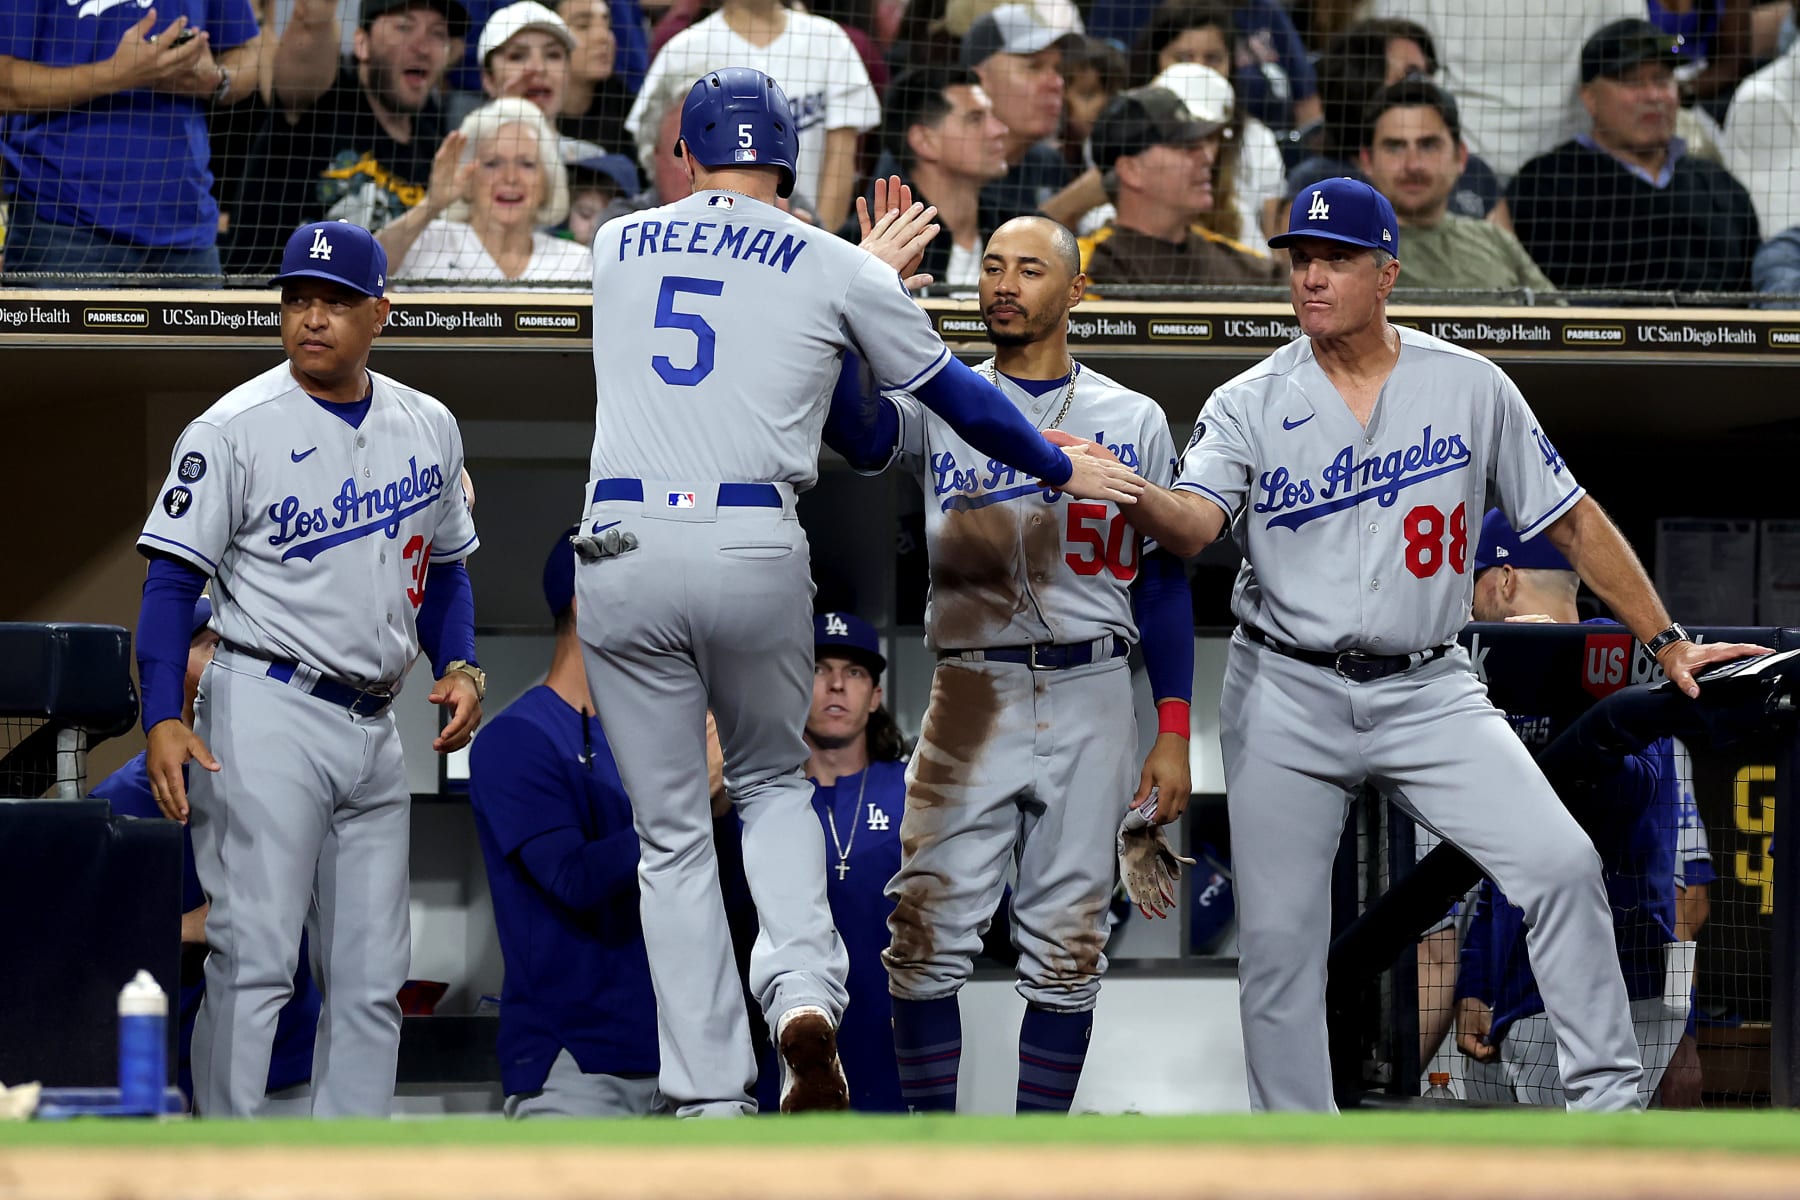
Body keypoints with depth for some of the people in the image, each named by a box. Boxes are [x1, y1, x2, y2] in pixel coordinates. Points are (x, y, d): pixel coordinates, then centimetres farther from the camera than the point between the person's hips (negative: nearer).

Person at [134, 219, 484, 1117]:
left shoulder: (429, 428, 11)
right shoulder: (235, 429, -7)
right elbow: (172, 578, -8)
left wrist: (457, 665, 4)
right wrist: (162, 718, -19)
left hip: (374, 729, 6)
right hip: (266, 712, -6)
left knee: (371, 978, 6)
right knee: (253, 958, -12)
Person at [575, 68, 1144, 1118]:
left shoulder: (619, 246, 15)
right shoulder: (833, 270, 8)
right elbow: (953, 391, 17)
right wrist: (1061, 469, 33)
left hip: (620, 550, 1)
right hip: (755, 552, -1)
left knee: (672, 836, 9)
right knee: (771, 783, 23)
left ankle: (710, 1103, 4)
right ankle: (805, 993, -4)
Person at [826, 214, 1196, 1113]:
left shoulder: (1134, 422, 9)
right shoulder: (938, 404, 7)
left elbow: (1164, 583, 9)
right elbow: (857, 432, -16)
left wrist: (1174, 735, 2)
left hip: (1090, 702, 1)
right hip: (971, 699, -1)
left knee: (1067, 951, 4)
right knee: (929, 937, -5)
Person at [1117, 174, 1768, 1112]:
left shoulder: (1471, 387, 2)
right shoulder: (1249, 404, -2)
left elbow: (1571, 520, 7)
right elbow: (1193, 522, -20)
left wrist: (1666, 641, 5)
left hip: (1428, 693, 0)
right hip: (1286, 698, 0)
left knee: (1561, 864, -16)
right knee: (1277, 938, 0)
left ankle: (1607, 1103, -7)